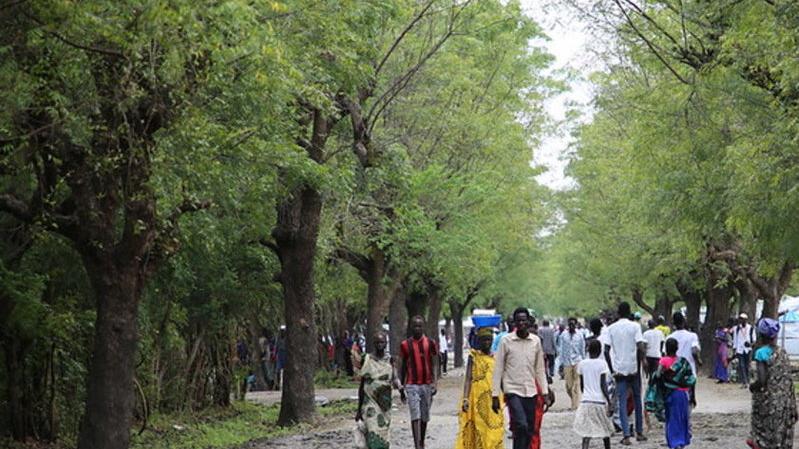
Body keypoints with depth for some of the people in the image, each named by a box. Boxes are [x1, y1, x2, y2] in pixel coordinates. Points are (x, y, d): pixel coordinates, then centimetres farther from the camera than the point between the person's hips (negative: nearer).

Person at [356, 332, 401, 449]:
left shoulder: (389, 360, 4)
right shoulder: (367, 359, -1)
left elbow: (394, 379, 7)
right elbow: (361, 385, 3)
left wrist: (396, 383, -19)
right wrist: (359, 409, 3)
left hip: (385, 403, 2)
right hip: (370, 402, -2)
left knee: (383, 433, 5)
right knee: (373, 432, -15)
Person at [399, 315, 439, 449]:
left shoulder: (430, 343, 4)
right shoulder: (405, 345, 4)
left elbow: (434, 364, 3)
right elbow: (402, 366, 10)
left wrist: (435, 383, -8)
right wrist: (401, 386, 9)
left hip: (427, 384, 1)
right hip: (412, 385, -1)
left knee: (425, 417, 10)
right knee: (415, 416, -12)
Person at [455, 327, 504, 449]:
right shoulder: (473, 356, -1)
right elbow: (468, 379, -6)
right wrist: (465, 399, -17)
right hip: (477, 400, -4)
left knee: (495, 432, 2)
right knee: (478, 430, -4)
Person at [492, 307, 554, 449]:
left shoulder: (536, 341, 5)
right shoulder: (506, 341, -4)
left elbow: (540, 370, 13)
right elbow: (498, 370, -2)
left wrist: (545, 393, 9)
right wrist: (495, 395, -5)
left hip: (531, 392, 4)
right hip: (513, 390, -4)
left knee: (529, 432, 6)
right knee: (521, 425, -21)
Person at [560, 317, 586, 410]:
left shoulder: (580, 335, 3)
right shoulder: (563, 335, 2)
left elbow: (582, 350, 10)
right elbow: (561, 350, 6)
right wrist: (561, 363, 3)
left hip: (577, 362, -1)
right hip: (567, 363, 1)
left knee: (576, 385, -6)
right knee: (568, 386, 2)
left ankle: (575, 405, -3)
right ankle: (574, 401, 26)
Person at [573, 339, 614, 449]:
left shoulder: (582, 364, 3)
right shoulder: (602, 363, -7)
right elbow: (603, 385, -12)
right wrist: (610, 402, -9)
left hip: (586, 401, 2)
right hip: (600, 401, -2)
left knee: (587, 432, -2)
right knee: (605, 430, 18)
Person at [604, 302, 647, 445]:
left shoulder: (611, 328, 2)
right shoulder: (635, 326, -4)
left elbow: (606, 350, -3)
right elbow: (641, 347, -14)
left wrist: (611, 369, 4)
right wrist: (639, 364, -4)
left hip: (619, 370, 1)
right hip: (633, 369, -1)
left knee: (622, 402, 1)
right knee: (637, 400, 15)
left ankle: (626, 435, -7)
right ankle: (639, 432, 20)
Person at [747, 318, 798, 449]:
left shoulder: (761, 353, -14)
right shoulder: (782, 352, 3)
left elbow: (762, 380, -22)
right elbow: (788, 378, 5)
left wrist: (752, 387, -2)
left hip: (768, 400, -5)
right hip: (784, 401, 5)